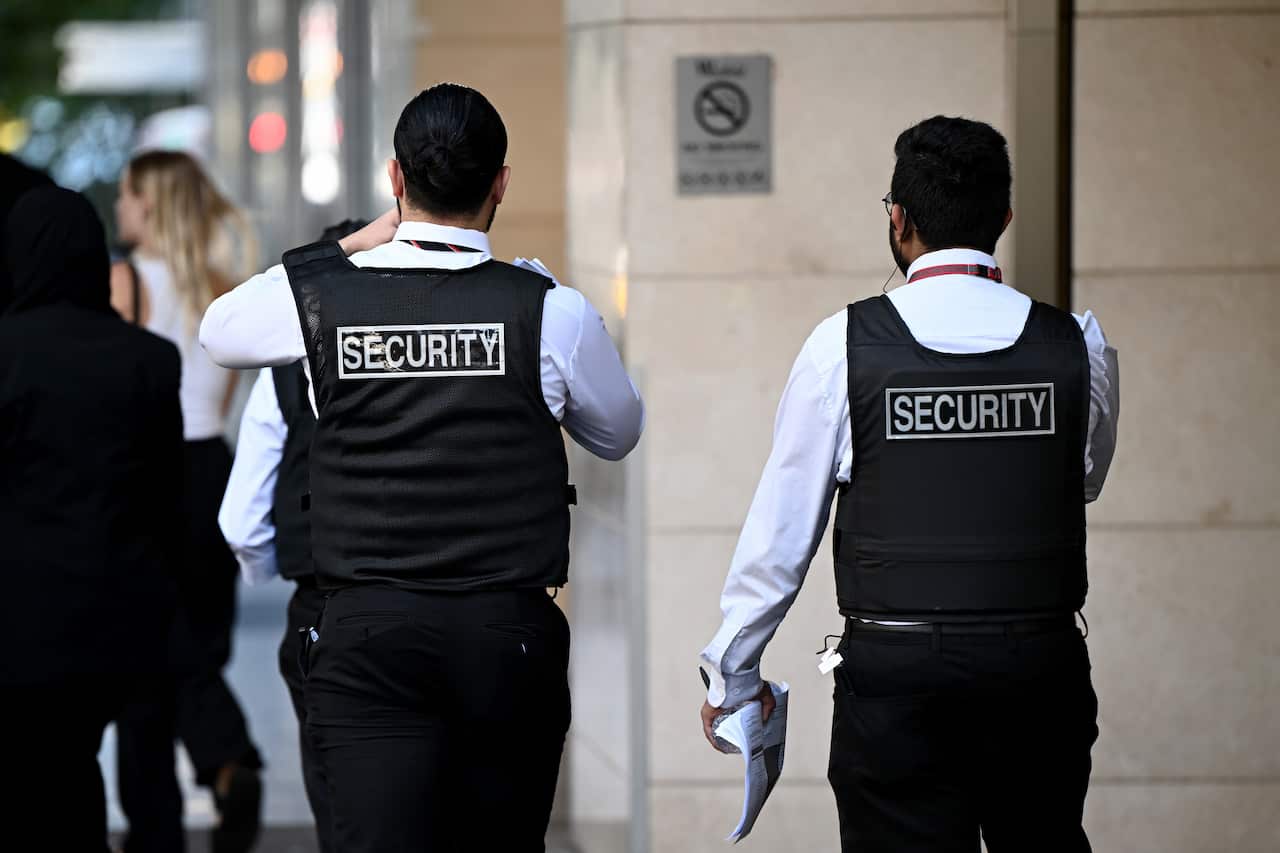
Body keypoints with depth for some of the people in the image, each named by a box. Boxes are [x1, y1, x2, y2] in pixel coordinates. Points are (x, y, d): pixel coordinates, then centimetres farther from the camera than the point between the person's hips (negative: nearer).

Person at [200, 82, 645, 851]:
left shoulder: (319, 298, -1)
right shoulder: (553, 311, -4)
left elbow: (219, 331, 23)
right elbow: (618, 432, 15)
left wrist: (361, 244, 24)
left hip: (367, 636, 0)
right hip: (510, 635, 0)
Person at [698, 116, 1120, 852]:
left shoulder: (845, 345, -6)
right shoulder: (1076, 348, -1)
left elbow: (782, 525, 0)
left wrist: (733, 673, 10)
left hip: (896, 673, -2)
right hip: (1039, 669, 2)